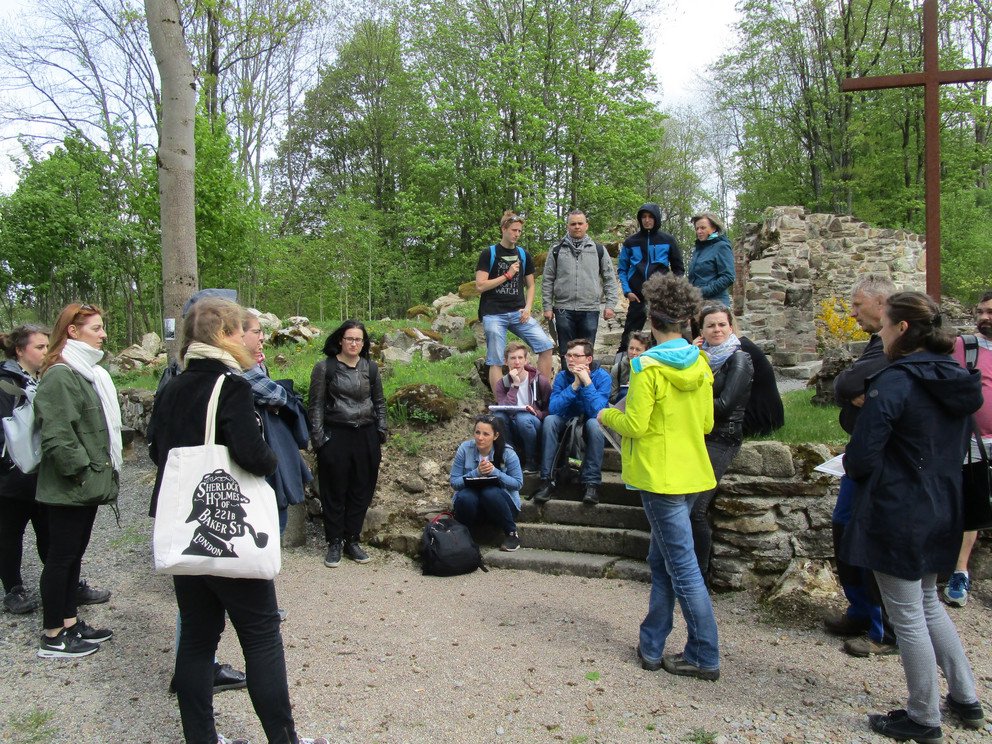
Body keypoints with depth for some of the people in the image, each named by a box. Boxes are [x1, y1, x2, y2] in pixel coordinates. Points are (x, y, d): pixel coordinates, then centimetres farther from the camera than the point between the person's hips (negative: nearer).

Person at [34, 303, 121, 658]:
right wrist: (82, 473, -18)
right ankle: (52, 637, 13)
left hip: (89, 484, 9)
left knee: (74, 553, 17)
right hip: (69, 488, -9)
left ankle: (70, 622, 28)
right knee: (61, 557, 1)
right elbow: (56, 435, -24)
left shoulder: (90, 373, 14)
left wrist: (106, 472, 15)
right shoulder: (60, 376, -17)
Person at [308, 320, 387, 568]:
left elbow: (379, 402, 15)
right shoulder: (325, 368, -2)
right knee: (335, 492, 4)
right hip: (335, 436, -3)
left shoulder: (371, 368, 8)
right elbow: (316, 405, -2)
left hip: (366, 436, 4)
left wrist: (381, 432, 9)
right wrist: (318, 437, -7)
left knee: (361, 491, 7)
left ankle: (352, 541, 19)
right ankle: (334, 543, 15)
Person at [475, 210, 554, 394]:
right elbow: (480, 285, -7)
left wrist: (528, 308, 0)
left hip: (518, 313, 4)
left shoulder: (524, 255, 13)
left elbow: (530, 285, 16)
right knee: (496, 361, -2)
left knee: (546, 345, -10)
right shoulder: (489, 254, 0)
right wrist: (507, 275, -9)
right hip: (494, 314, -4)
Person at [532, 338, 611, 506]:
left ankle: (592, 483, -32)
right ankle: (546, 480, -27)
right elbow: (553, 408, -21)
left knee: (594, 423, -35)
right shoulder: (562, 376, -7)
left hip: (591, 430, -2)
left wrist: (587, 382, -31)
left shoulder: (602, 377, -14)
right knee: (550, 420, -27)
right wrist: (575, 385, -27)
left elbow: (597, 412, -27)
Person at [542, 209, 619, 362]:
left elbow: (610, 279, 8)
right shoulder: (557, 251, 7)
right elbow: (547, 280, 7)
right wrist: (547, 307, 1)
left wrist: (611, 305, 0)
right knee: (566, 353, 6)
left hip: (590, 310, 0)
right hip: (564, 310, 0)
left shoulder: (598, 250, 8)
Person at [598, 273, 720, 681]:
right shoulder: (700, 363, 5)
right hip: (692, 472, 8)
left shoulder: (647, 367, -17)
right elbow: (706, 423, 9)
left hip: (661, 476, -7)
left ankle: (705, 657, 10)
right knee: (662, 559, 16)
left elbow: (634, 425, -17)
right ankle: (651, 646, 25)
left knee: (683, 568, 1)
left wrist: (607, 416, 2)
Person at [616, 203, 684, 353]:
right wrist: (627, 291, -3)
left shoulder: (668, 240, 5)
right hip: (637, 295, 1)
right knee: (629, 334, 1)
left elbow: (679, 268, 10)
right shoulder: (631, 242, 6)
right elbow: (622, 268, 10)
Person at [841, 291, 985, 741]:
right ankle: (966, 699, 32)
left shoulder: (895, 381, -21)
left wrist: (849, 463, 0)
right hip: (940, 513, 9)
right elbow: (956, 449, 16)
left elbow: (861, 458, -21)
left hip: (896, 516, -8)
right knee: (928, 604, 24)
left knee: (907, 616, 5)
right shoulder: (955, 380, 5)